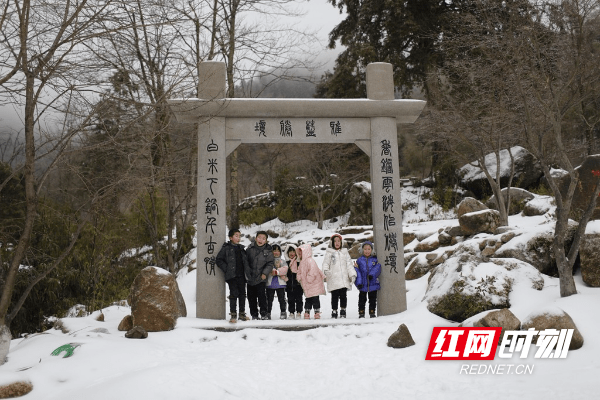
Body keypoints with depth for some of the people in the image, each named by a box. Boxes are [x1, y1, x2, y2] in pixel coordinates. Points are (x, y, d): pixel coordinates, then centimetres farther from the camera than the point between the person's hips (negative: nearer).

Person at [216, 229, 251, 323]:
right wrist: (226, 269, -11)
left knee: (242, 294, 9)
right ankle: (233, 315, 1)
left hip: (241, 276, 6)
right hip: (232, 276, -5)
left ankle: (242, 314, 19)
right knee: (234, 294, -6)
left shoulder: (241, 248, 15)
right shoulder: (226, 248, -3)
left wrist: (246, 271, 12)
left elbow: (246, 261, 25)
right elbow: (219, 260, -5)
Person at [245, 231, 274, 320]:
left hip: (261, 278, -2)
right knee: (251, 297, 7)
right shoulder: (250, 248, 1)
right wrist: (247, 272, 1)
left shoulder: (268, 251, -3)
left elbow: (270, 264, 0)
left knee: (261, 295, -10)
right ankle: (254, 314, 18)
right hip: (250, 278, 3)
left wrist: (265, 273, -11)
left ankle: (263, 314, 2)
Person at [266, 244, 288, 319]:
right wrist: (281, 275, -14)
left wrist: (276, 272, -20)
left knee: (281, 299, 2)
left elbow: (284, 269, -4)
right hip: (270, 284, -1)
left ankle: (283, 312, 9)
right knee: (269, 299, 4)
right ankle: (268, 313, 10)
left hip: (280, 283, 1)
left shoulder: (283, 261, 13)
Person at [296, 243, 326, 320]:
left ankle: (317, 312, 2)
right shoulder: (302, 262, 15)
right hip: (307, 286, 9)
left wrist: (309, 279, -23)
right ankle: (307, 312, 15)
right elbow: (300, 272, 24)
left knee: (315, 299, -3)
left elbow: (313, 271, -24)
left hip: (314, 284, -9)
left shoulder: (310, 261, -16)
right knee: (308, 299, 12)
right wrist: (300, 278, 10)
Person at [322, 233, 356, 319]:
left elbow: (349, 264, 15)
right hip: (333, 279, -2)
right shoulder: (329, 253, 10)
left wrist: (352, 274, 4)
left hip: (344, 279, 2)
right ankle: (334, 312, 6)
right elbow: (325, 263, 2)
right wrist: (325, 271, -18)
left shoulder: (345, 252, 17)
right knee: (335, 296, -3)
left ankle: (343, 311, 10)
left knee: (343, 295, -3)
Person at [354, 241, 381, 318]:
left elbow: (377, 268, -9)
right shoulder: (360, 260, 2)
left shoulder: (375, 259, 4)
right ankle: (361, 313, 14)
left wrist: (372, 274, -25)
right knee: (362, 299, 5)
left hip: (373, 284, 0)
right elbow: (357, 271, -3)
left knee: (372, 299, 9)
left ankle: (372, 312, 20)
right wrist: (359, 282, -12)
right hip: (363, 284, 0)